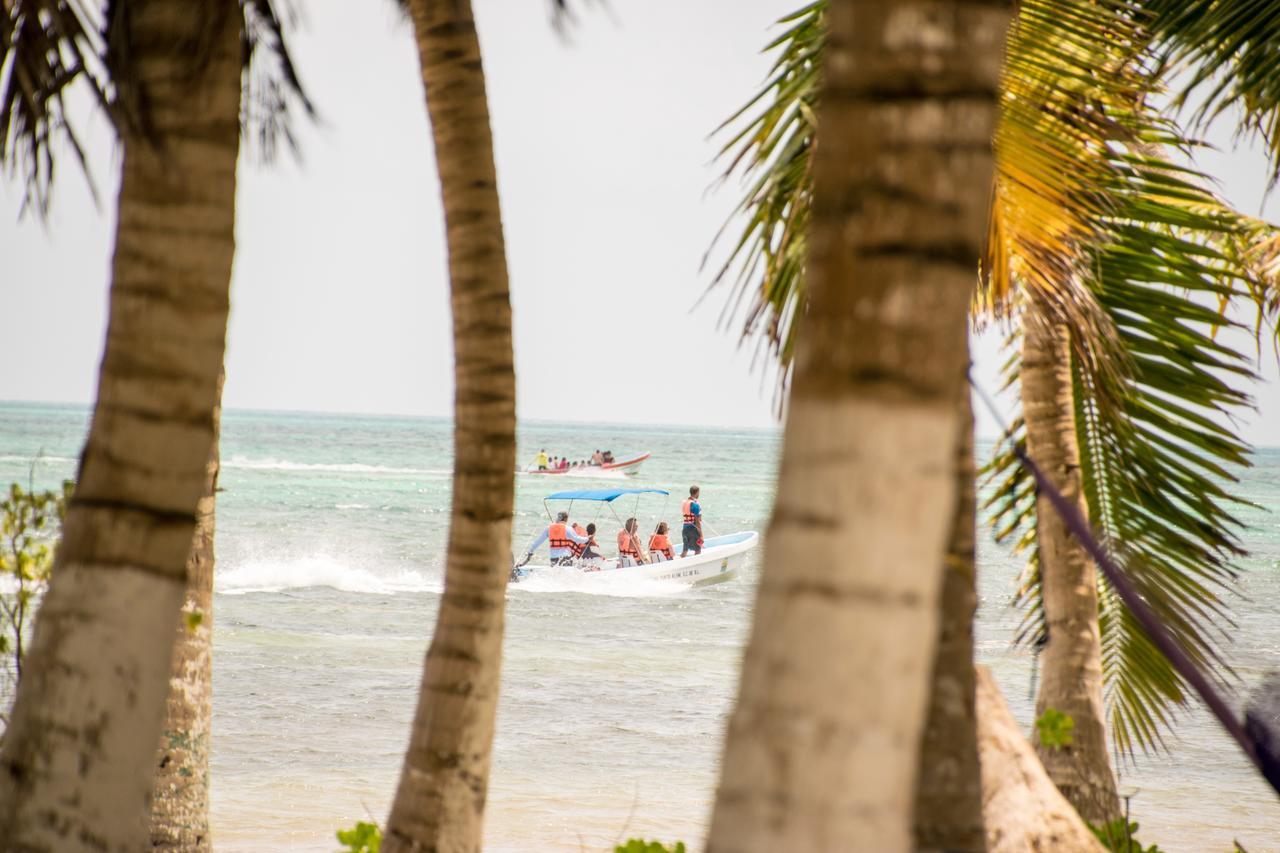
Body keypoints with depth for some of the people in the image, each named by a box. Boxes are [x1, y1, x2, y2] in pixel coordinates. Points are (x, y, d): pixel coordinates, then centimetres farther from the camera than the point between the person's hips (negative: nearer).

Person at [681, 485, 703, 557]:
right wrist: (701, 535, -14)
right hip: (693, 528, -7)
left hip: (685, 528, 7)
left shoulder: (684, 502, 8)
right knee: (698, 551, 3)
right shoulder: (695, 504, -15)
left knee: (684, 550, 14)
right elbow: (697, 521, -17)